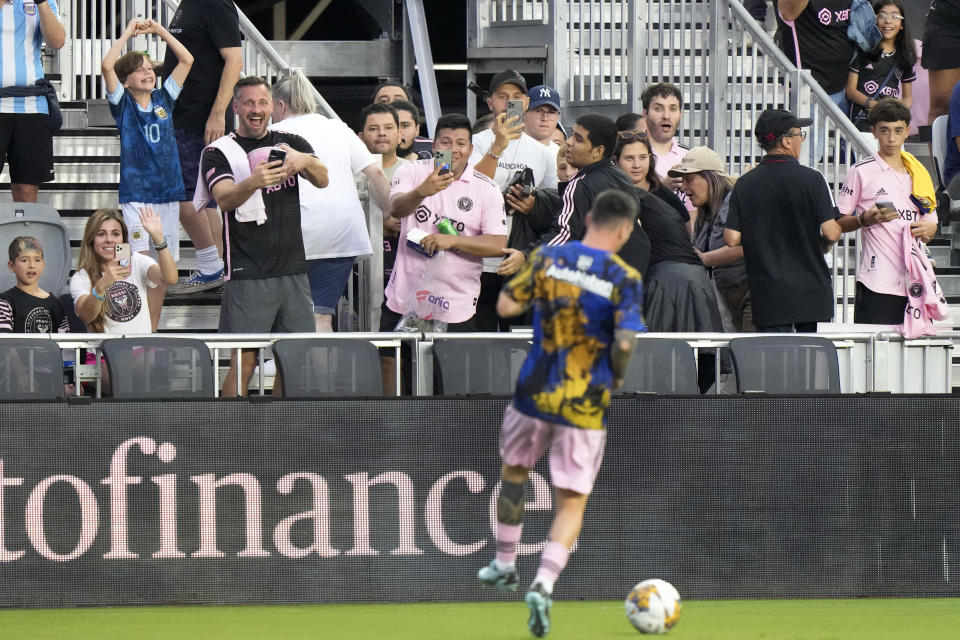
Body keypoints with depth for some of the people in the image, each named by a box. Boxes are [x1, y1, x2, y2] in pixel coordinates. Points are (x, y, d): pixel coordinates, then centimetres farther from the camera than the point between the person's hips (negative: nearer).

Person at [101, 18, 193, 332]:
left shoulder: (163, 99, 10)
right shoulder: (123, 103, 0)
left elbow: (187, 59, 11)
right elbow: (107, 65, -14)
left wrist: (158, 30, 8)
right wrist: (128, 34, -4)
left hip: (168, 193, 4)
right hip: (136, 194, -4)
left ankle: (153, 330, 14)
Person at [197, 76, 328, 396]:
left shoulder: (291, 144, 13)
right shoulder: (219, 152, 1)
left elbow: (322, 180, -4)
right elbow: (225, 198, -16)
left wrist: (305, 161, -27)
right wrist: (253, 182, -38)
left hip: (293, 270, 4)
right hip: (248, 274, -4)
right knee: (244, 360, -10)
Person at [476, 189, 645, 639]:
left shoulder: (547, 258, -4)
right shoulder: (624, 279, -11)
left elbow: (506, 305, -2)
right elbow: (625, 341, -19)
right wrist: (617, 377, 0)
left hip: (535, 394, 2)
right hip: (586, 408, -2)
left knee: (514, 470, 28)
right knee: (571, 503, 5)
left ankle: (504, 564, 39)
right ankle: (543, 585, -15)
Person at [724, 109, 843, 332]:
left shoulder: (744, 184, 0)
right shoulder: (811, 179, -8)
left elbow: (732, 239, -2)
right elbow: (830, 233, -12)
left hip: (767, 295, 2)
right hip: (811, 290, -2)